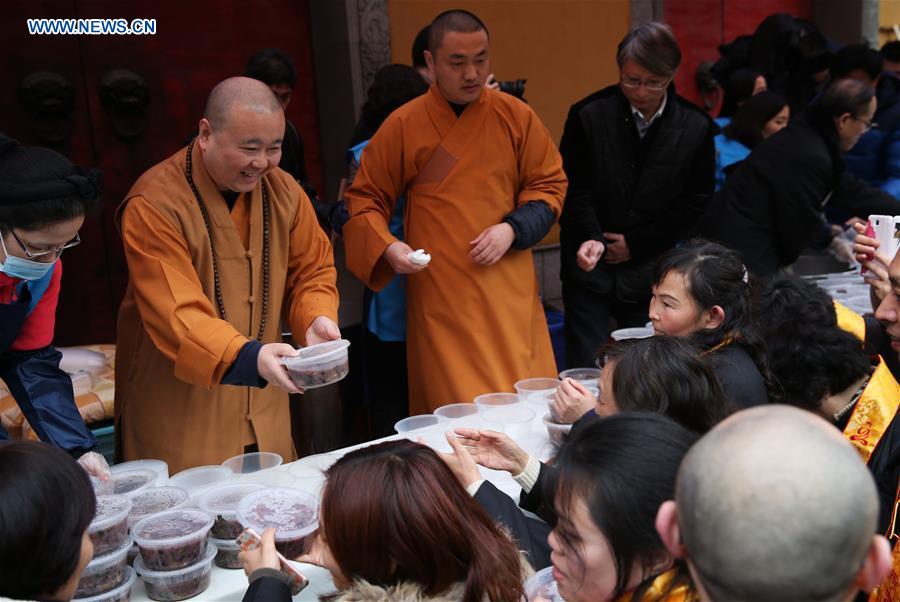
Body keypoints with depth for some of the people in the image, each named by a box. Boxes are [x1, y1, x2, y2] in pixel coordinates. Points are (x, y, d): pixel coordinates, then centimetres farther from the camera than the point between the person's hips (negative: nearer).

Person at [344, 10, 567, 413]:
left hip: (509, 293, 2)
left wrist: (513, 229, -9)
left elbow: (549, 185, 9)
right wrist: (386, 246, -13)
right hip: (440, 298, -2)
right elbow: (365, 198, 5)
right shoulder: (403, 126, -2)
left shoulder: (516, 117, 3)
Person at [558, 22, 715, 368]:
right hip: (590, 267, -1)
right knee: (585, 369, 1)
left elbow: (696, 201, 1)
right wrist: (589, 238, -21)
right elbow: (574, 189, -4)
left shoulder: (696, 127, -3)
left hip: (652, 271, 1)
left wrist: (637, 244, -4)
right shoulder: (588, 114, -6)